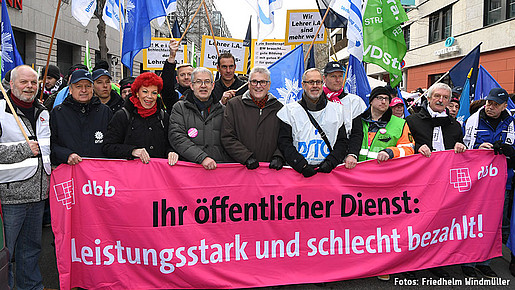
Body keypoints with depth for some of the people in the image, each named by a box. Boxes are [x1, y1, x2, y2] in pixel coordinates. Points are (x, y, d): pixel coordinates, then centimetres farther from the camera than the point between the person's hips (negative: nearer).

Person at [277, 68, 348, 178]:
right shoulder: (290, 110, 7)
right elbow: (284, 143, 0)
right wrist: (302, 165, -12)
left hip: (328, 171, 1)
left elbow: (342, 141, 12)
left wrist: (330, 162, -5)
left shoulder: (336, 109, 14)